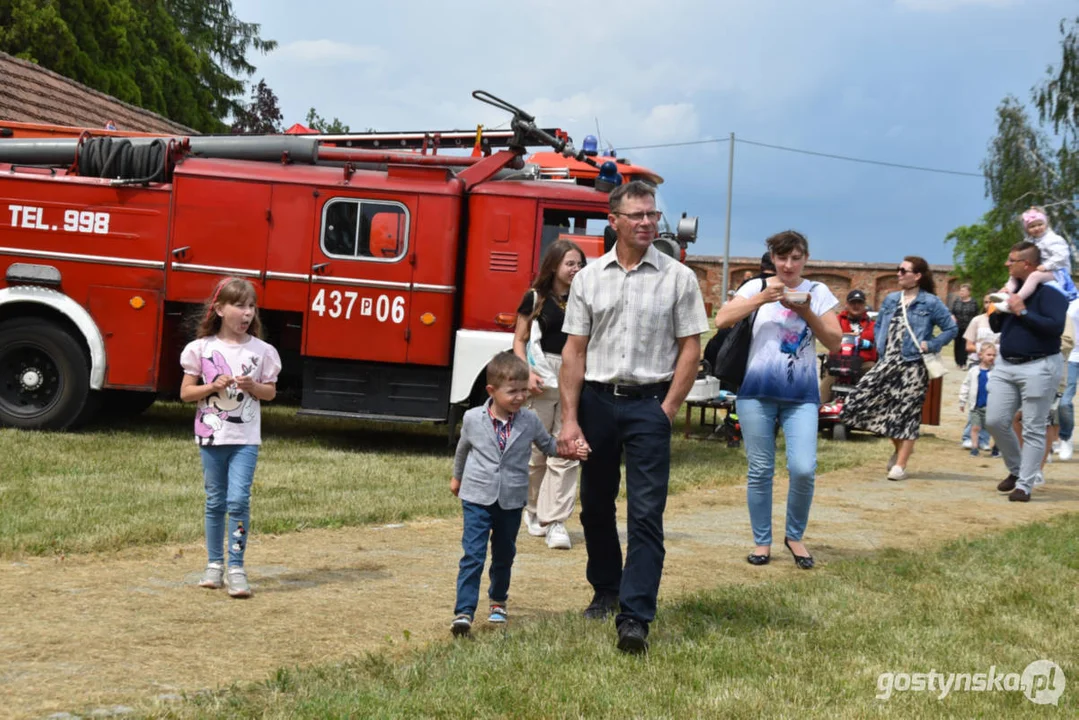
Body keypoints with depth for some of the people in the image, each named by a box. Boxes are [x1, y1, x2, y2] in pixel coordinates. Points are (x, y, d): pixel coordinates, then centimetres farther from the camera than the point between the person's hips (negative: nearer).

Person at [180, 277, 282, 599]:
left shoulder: (261, 350, 0)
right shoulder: (202, 348, -1)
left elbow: (271, 392, 7)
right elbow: (186, 392, 2)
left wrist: (253, 387, -13)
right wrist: (213, 387, -15)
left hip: (245, 439, -1)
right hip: (211, 437, 1)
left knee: (238, 501, -10)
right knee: (215, 503, 10)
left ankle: (237, 568, -5)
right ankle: (214, 564, 21)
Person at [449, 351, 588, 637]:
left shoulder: (530, 421, -5)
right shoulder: (473, 419, -6)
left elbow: (547, 444, 13)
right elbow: (463, 449, 13)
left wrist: (571, 450, -6)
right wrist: (456, 478, 27)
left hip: (512, 501, 2)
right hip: (477, 497, -2)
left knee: (504, 555, 17)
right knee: (472, 555, -11)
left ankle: (498, 601, 38)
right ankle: (464, 612, -14)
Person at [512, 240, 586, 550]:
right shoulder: (537, 298, 1)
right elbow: (520, 340, 5)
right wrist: (527, 374, -8)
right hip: (545, 376, -1)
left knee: (565, 453, -3)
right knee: (536, 450, 7)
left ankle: (555, 521, -1)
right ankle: (533, 509, 27)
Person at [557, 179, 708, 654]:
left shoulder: (678, 278, 0)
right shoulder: (588, 278, 5)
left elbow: (690, 348, 0)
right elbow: (574, 352, 3)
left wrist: (668, 409, -8)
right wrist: (569, 419, -3)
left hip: (649, 402, -3)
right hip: (596, 399, 3)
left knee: (645, 514, -9)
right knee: (595, 505, 14)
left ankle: (635, 618, -11)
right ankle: (605, 590, 33)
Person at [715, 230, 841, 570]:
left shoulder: (817, 292, 8)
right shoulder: (757, 287, 6)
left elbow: (835, 342, 2)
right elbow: (722, 320, -8)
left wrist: (808, 313, -12)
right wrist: (762, 298, -15)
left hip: (801, 395, 0)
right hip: (757, 390, 0)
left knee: (803, 469, -10)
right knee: (760, 470, 5)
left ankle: (795, 536, 12)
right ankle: (762, 541, 18)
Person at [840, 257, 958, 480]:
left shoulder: (930, 303, -5)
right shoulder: (891, 300, 12)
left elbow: (951, 329, -4)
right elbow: (879, 325, 23)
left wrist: (930, 345, -13)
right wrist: (881, 346, 8)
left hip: (913, 365, -6)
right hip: (889, 362, 6)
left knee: (907, 412, -3)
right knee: (863, 399, 1)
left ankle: (900, 465, 3)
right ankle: (900, 447, 21)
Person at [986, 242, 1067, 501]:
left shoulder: (1049, 292, -11)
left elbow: (1055, 327, -24)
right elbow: (996, 326, 21)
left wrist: (1023, 312, -21)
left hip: (1038, 367, -8)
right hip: (1006, 365, 8)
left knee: (1033, 430, -2)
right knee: (995, 421, 5)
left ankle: (1024, 485, 2)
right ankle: (1016, 470, 25)